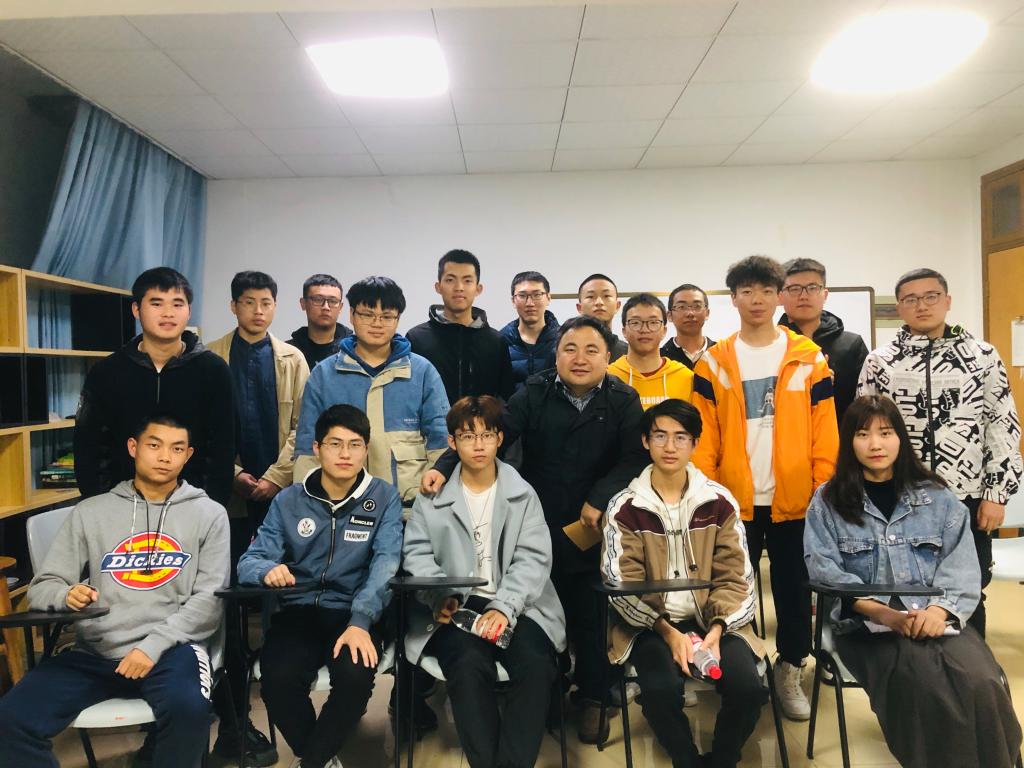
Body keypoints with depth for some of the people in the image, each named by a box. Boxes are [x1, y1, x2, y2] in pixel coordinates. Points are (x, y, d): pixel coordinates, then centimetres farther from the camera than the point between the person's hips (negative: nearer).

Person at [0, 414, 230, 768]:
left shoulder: (209, 514, 5)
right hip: (94, 651, 3)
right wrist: (67, 595, -12)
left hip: (171, 648, -2)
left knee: (188, 708, -33)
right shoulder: (90, 511, 12)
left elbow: (211, 598, -1)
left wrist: (154, 645, -13)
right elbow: (42, 587, 12)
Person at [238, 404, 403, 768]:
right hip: (298, 611, 2)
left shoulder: (384, 498, 0)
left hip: (356, 614, -1)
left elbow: (386, 562, -13)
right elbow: (250, 561, 1)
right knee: (278, 679, -27)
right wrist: (268, 570, -26)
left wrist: (360, 622, -29)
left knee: (355, 676, -31)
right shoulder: (288, 500, 5)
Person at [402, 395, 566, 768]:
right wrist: (441, 597, -16)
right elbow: (417, 555, 3)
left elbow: (533, 559, -1)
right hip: (455, 607, 0)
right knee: (470, 665, -30)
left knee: (535, 665, -27)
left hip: (516, 606, 1)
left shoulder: (523, 495, 9)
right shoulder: (432, 497, 10)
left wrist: (504, 607, -16)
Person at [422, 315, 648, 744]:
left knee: (591, 615, 6)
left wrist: (599, 500, -19)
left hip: (595, 529, 0)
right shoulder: (534, 394, -1)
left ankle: (592, 697, 27)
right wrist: (444, 467, -25)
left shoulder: (624, 401, 0)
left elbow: (636, 457, -7)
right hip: (538, 527, 1)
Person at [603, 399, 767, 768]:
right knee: (662, 690, -29)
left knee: (748, 687, -22)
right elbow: (622, 586, -7)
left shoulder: (720, 502, 1)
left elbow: (734, 578, 0)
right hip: (650, 624, -1)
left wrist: (716, 630, -15)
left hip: (713, 620, 2)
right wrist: (669, 632, -17)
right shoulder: (624, 508, -4)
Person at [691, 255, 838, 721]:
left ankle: (790, 670, 27)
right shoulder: (714, 363, 2)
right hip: (734, 499, 0)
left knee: (793, 586, 11)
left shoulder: (809, 358, 2)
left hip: (794, 498, 0)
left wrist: (825, 487, -5)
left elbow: (824, 432, 0)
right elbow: (704, 436, -1)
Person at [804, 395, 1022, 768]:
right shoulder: (827, 501, 7)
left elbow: (962, 564, 4)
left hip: (938, 617, 2)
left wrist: (941, 607, -16)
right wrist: (879, 611, -19)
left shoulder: (937, 495, 13)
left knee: (981, 684, -27)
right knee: (922, 679, -31)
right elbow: (824, 569, -4)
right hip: (865, 624, -2)